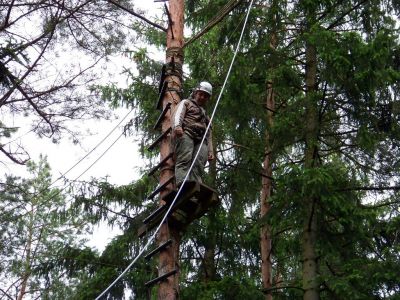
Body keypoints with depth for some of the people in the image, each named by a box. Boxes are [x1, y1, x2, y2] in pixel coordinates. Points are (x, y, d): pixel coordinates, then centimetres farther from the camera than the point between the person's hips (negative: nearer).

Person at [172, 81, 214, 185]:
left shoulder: (206, 115, 40)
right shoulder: (186, 102, 25)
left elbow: (209, 136, 32)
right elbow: (178, 114, 3)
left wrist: (210, 151, 15)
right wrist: (177, 126, -20)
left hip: (201, 140, 4)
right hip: (186, 133, -4)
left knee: (198, 165, -21)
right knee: (184, 160, -28)